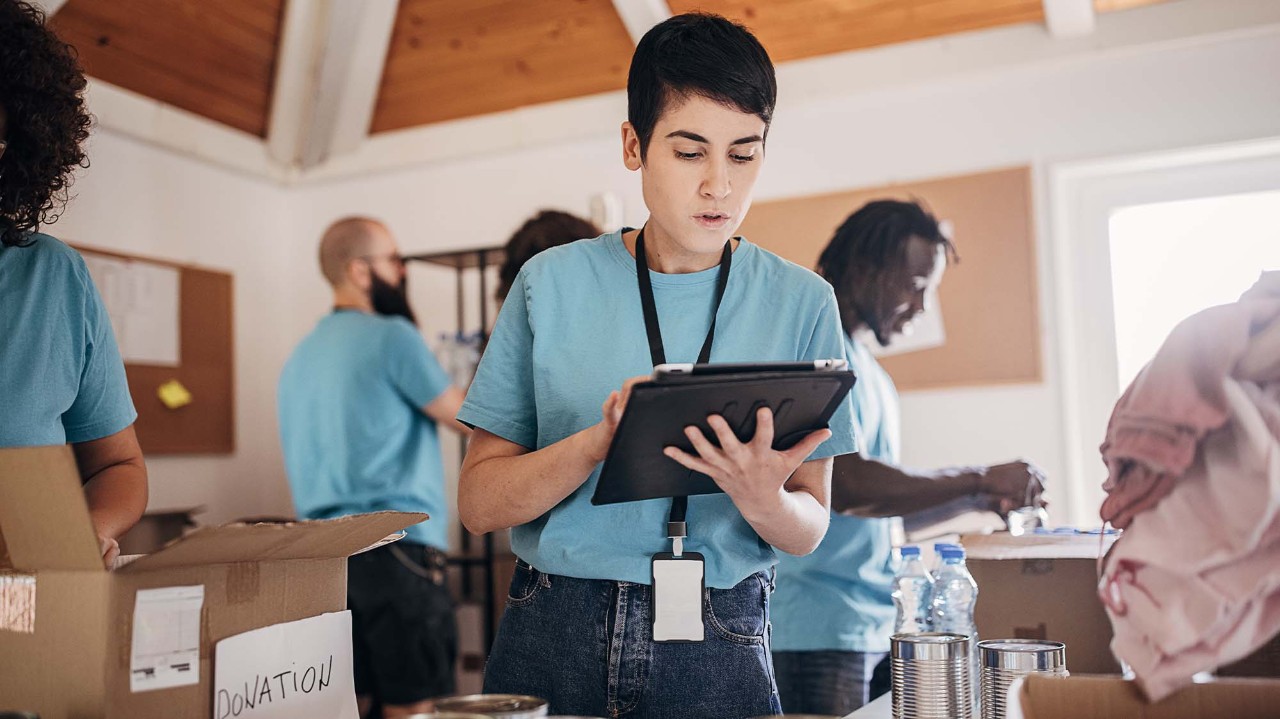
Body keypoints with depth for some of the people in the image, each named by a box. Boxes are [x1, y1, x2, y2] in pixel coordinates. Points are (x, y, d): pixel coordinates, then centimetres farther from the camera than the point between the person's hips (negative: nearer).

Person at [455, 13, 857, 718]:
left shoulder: (800, 303, -1)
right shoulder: (551, 283, -2)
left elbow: (808, 529, 3)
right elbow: (478, 502, -3)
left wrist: (763, 501, -20)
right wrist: (599, 443, -20)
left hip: (717, 651, 1)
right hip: (552, 638, 0)